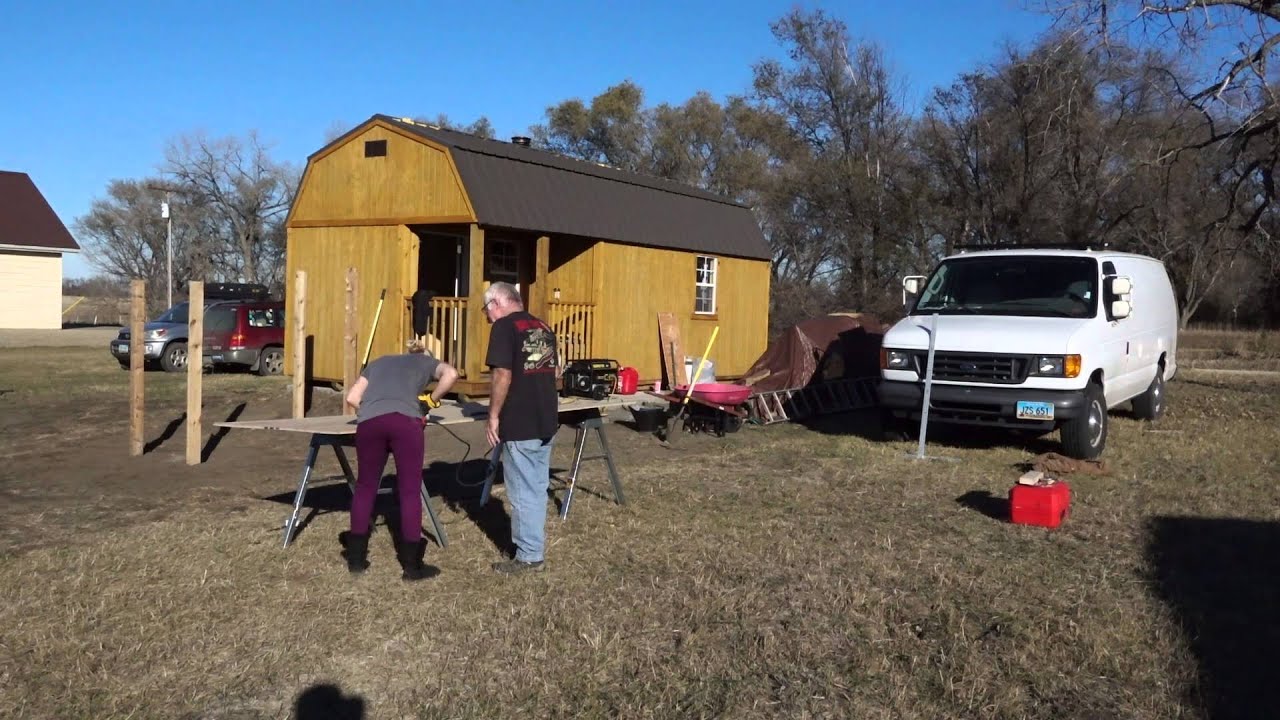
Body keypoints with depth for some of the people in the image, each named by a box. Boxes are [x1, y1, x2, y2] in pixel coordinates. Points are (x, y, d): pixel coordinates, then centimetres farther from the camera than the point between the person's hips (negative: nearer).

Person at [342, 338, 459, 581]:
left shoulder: (378, 362, 38)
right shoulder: (425, 362, 30)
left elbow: (352, 398, 28)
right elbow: (451, 374, 7)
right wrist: (432, 399, 19)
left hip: (369, 422, 3)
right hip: (405, 421, -3)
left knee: (365, 487, 18)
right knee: (410, 491, 5)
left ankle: (356, 557, 25)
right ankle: (412, 565, 9)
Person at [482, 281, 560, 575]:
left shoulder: (504, 327, -11)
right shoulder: (543, 327, 13)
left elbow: (502, 375, -18)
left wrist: (493, 416, -11)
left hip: (519, 425, -8)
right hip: (546, 421, 8)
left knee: (524, 491, 1)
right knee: (537, 488, 17)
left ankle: (529, 556, 8)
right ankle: (533, 542, 28)